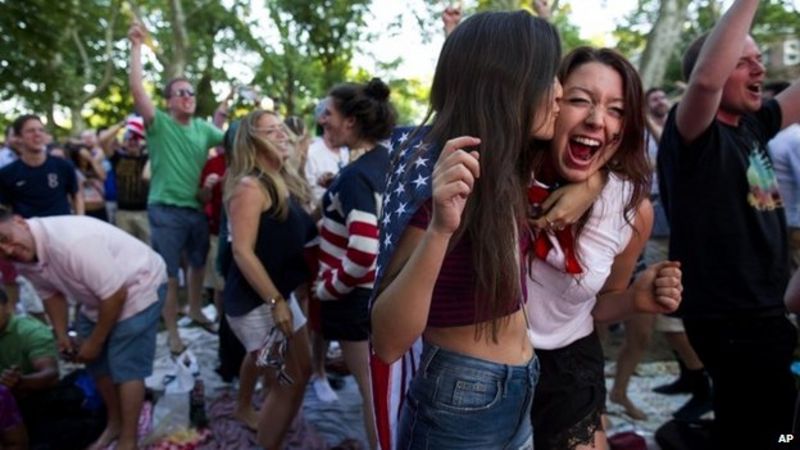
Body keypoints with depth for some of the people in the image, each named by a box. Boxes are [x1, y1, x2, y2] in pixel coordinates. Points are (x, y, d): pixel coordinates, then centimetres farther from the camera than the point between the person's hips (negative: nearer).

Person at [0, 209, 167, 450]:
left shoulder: (71, 242, -38)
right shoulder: (24, 258, -11)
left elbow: (116, 295, -30)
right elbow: (51, 292, 10)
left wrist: (94, 342, -18)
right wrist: (61, 335, 1)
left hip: (138, 286, -8)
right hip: (99, 297, 8)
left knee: (126, 367, -8)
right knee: (98, 363, 14)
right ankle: (115, 424, 34)